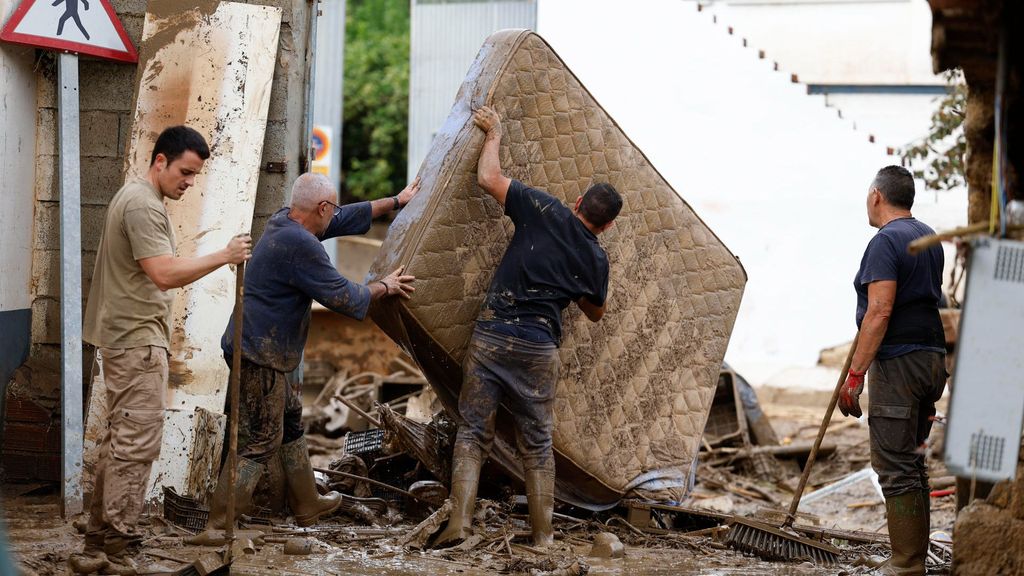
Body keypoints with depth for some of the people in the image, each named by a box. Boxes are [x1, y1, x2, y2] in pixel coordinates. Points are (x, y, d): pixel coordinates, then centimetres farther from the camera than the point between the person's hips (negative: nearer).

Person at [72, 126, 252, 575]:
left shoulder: (136, 197, 17)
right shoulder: (143, 205, -16)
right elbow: (165, 274, -25)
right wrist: (224, 256, -21)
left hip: (125, 338, 11)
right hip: (137, 340, -11)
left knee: (120, 440, 14)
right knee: (137, 442, -10)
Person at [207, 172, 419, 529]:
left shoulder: (283, 222, 8)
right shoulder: (300, 245, -22)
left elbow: (346, 218, 21)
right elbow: (343, 297, -16)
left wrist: (396, 201, 28)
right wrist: (384, 288, 2)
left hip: (253, 349, 11)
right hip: (260, 356, -11)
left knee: (290, 419, 22)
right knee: (260, 443, -6)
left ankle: (307, 505, 35)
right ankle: (218, 525, -5)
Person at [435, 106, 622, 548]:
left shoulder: (545, 211, -1)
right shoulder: (595, 259, 8)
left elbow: (488, 178, 0)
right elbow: (595, 312, 25)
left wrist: (493, 134, 16)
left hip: (491, 337, -1)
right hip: (540, 349, 1)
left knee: (473, 432, 5)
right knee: (537, 443, 13)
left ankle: (459, 522, -7)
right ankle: (543, 533, 15)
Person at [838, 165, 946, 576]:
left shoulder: (885, 242, -13)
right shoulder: (928, 239, 16)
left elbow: (879, 313, -20)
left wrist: (855, 375, -20)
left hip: (898, 362, -9)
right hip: (932, 358, 9)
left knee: (896, 468, -7)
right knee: (911, 462, 16)